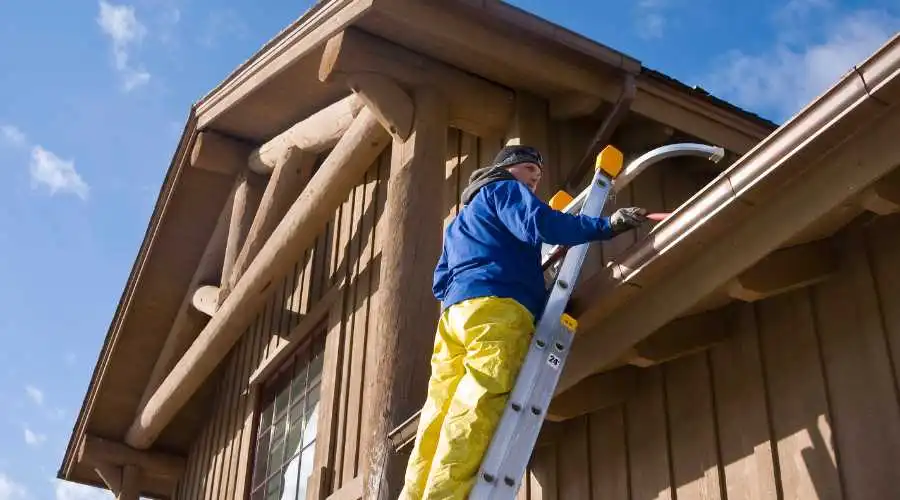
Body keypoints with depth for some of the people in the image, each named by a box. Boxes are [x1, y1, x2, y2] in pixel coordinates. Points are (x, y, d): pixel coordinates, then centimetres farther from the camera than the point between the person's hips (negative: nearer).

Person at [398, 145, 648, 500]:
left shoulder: (460, 220, 40)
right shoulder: (506, 189, 14)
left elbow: (441, 282, 35)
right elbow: (538, 223, -7)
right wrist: (606, 226, -6)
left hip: (455, 312, 8)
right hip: (497, 308, -8)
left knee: (443, 413, -3)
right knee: (476, 410, -22)